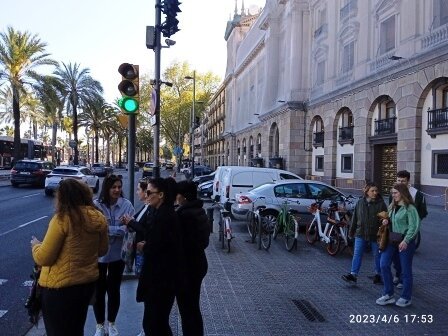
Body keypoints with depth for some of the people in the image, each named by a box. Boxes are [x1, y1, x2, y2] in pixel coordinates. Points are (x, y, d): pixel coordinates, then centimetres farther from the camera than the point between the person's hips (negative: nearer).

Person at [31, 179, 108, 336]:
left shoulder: (62, 219, -21)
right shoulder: (98, 218, -3)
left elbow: (43, 258, -17)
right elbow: (102, 250, 10)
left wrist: (36, 245, 3)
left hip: (60, 286, -6)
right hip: (88, 281, 6)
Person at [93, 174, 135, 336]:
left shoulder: (126, 205, -9)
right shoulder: (96, 205, -15)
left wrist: (106, 228, -20)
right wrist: (118, 228, -21)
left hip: (117, 254, 1)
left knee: (114, 290, 16)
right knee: (99, 290, 12)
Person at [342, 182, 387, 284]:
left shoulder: (381, 203, -6)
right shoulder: (360, 202, 2)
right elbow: (355, 218, 9)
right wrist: (352, 231, 11)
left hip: (376, 235, -2)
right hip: (361, 234, 2)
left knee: (377, 255, 12)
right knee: (357, 254, -1)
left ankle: (378, 275, 27)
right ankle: (353, 274, 2)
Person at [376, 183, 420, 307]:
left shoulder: (410, 208, -12)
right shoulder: (392, 207, 11)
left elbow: (414, 226, -17)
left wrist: (406, 240, -24)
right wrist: (386, 222, 2)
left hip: (406, 242, -7)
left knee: (406, 270, 6)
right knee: (384, 265, -3)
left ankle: (406, 298, 21)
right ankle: (388, 294, 9)